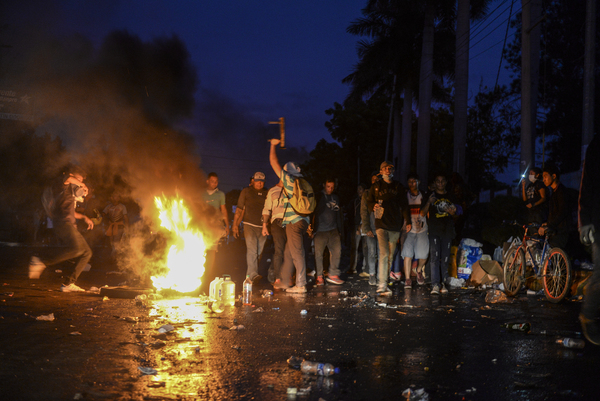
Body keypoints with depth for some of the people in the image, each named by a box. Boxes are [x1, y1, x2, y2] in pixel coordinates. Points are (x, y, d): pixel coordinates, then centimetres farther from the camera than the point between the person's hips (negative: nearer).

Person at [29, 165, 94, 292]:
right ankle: (42, 262, -26)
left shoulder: (70, 192, 31)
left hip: (69, 225, 10)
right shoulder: (63, 185, 5)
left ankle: (68, 283, 0)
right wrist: (82, 185, -4)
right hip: (63, 223, -10)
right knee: (76, 247, -32)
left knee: (86, 253, 4)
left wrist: (84, 217, 31)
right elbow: (67, 178, -21)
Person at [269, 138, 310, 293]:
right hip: (301, 221, 9)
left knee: (297, 253, -7)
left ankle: (301, 285, -7)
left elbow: (274, 163, -2)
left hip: (294, 222, -9)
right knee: (288, 253, 16)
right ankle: (284, 282, 23)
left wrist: (273, 145, 9)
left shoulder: (289, 180, -6)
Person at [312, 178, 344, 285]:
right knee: (318, 253, -4)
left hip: (333, 230, 5)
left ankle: (333, 274, 5)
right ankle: (319, 277, 6)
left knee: (337, 251, -4)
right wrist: (312, 228, -14)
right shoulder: (319, 197, 0)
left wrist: (340, 230, 19)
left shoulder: (335, 198, 17)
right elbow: (314, 212, -5)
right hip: (320, 230, -5)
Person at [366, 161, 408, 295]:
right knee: (384, 254, -15)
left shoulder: (399, 187, 12)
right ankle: (382, 285, -16)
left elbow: (404, 205, 13)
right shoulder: (376, 187, 8)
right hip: (381, 224, -3)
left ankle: (383, 281, 20)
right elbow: (369, 202, 14)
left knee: (390, 256, 7)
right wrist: (374, 206, -9)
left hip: (395, 225, 3)